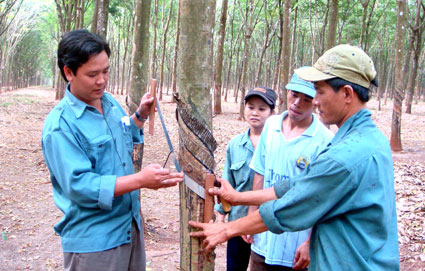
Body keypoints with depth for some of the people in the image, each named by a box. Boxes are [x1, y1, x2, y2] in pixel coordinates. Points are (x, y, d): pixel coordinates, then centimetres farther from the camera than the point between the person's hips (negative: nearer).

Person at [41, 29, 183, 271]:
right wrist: (140, 180, -31)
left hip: (132, 225, 8)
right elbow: (79, 185, -26)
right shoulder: (60, 125, -19)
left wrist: (141, 115, 6)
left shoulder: (111, 102, 5)